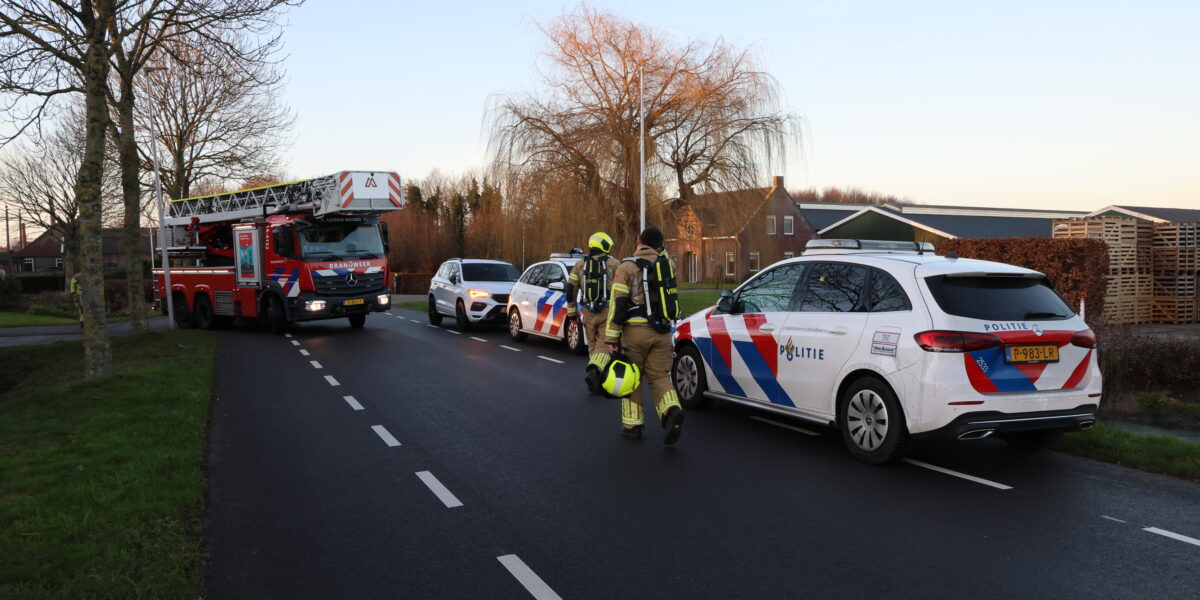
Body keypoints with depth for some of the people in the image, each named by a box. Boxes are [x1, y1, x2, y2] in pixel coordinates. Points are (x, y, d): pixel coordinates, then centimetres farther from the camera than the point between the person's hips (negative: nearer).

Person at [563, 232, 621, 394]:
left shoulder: (580, 265, 10)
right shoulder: (613, 264, 0)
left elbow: (570, 289, 8)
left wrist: (571, 311, 14)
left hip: (588, 313, 4)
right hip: (608, 312, -3)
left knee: (593, 344, 16)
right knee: (604, 344, -3)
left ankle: (597, 380, 17)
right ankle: (594, 372, -27)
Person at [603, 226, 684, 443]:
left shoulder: (627, 267, -6)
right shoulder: (667, 264, 8)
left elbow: (618, 304, -11)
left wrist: (611, 338, -10)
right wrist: (659, 251, 27)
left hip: (636, 330, -3)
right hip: (662, 332, 3)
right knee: (659, 377, 7)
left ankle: (632, 424, 15)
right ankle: (672, 411, -18)